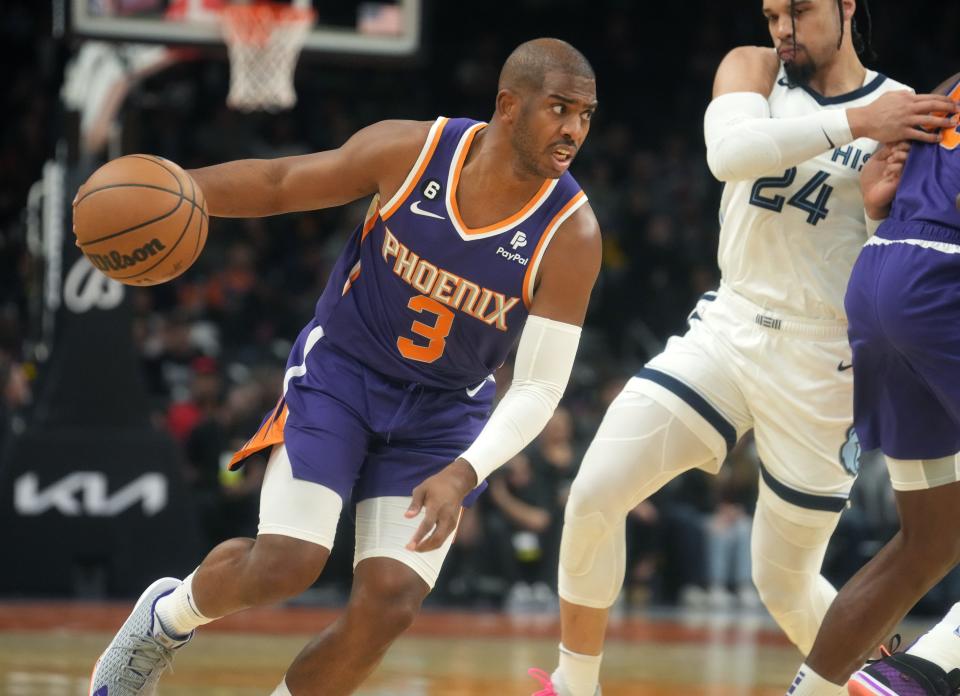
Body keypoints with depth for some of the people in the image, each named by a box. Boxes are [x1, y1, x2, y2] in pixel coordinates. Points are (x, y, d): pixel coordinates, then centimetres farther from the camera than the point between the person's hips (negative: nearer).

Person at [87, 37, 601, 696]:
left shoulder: (570, 234, -19)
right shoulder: (409, 151, -18)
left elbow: (539, 387, -19)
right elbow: (281, 182, -2)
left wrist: (464, 475, -34)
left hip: (441, 416, 1)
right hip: (340, 371, -1)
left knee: (390, 602, -12)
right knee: (288, 561, -19)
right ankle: (169, 614, 14)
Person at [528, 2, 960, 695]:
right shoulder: (753, 69, 3)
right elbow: (729, 151, -20)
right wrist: (853, 124, -28)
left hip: (820, 362, -3)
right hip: (728, 328, 3)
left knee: (786, 585, 4)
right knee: (593, 496, -10)